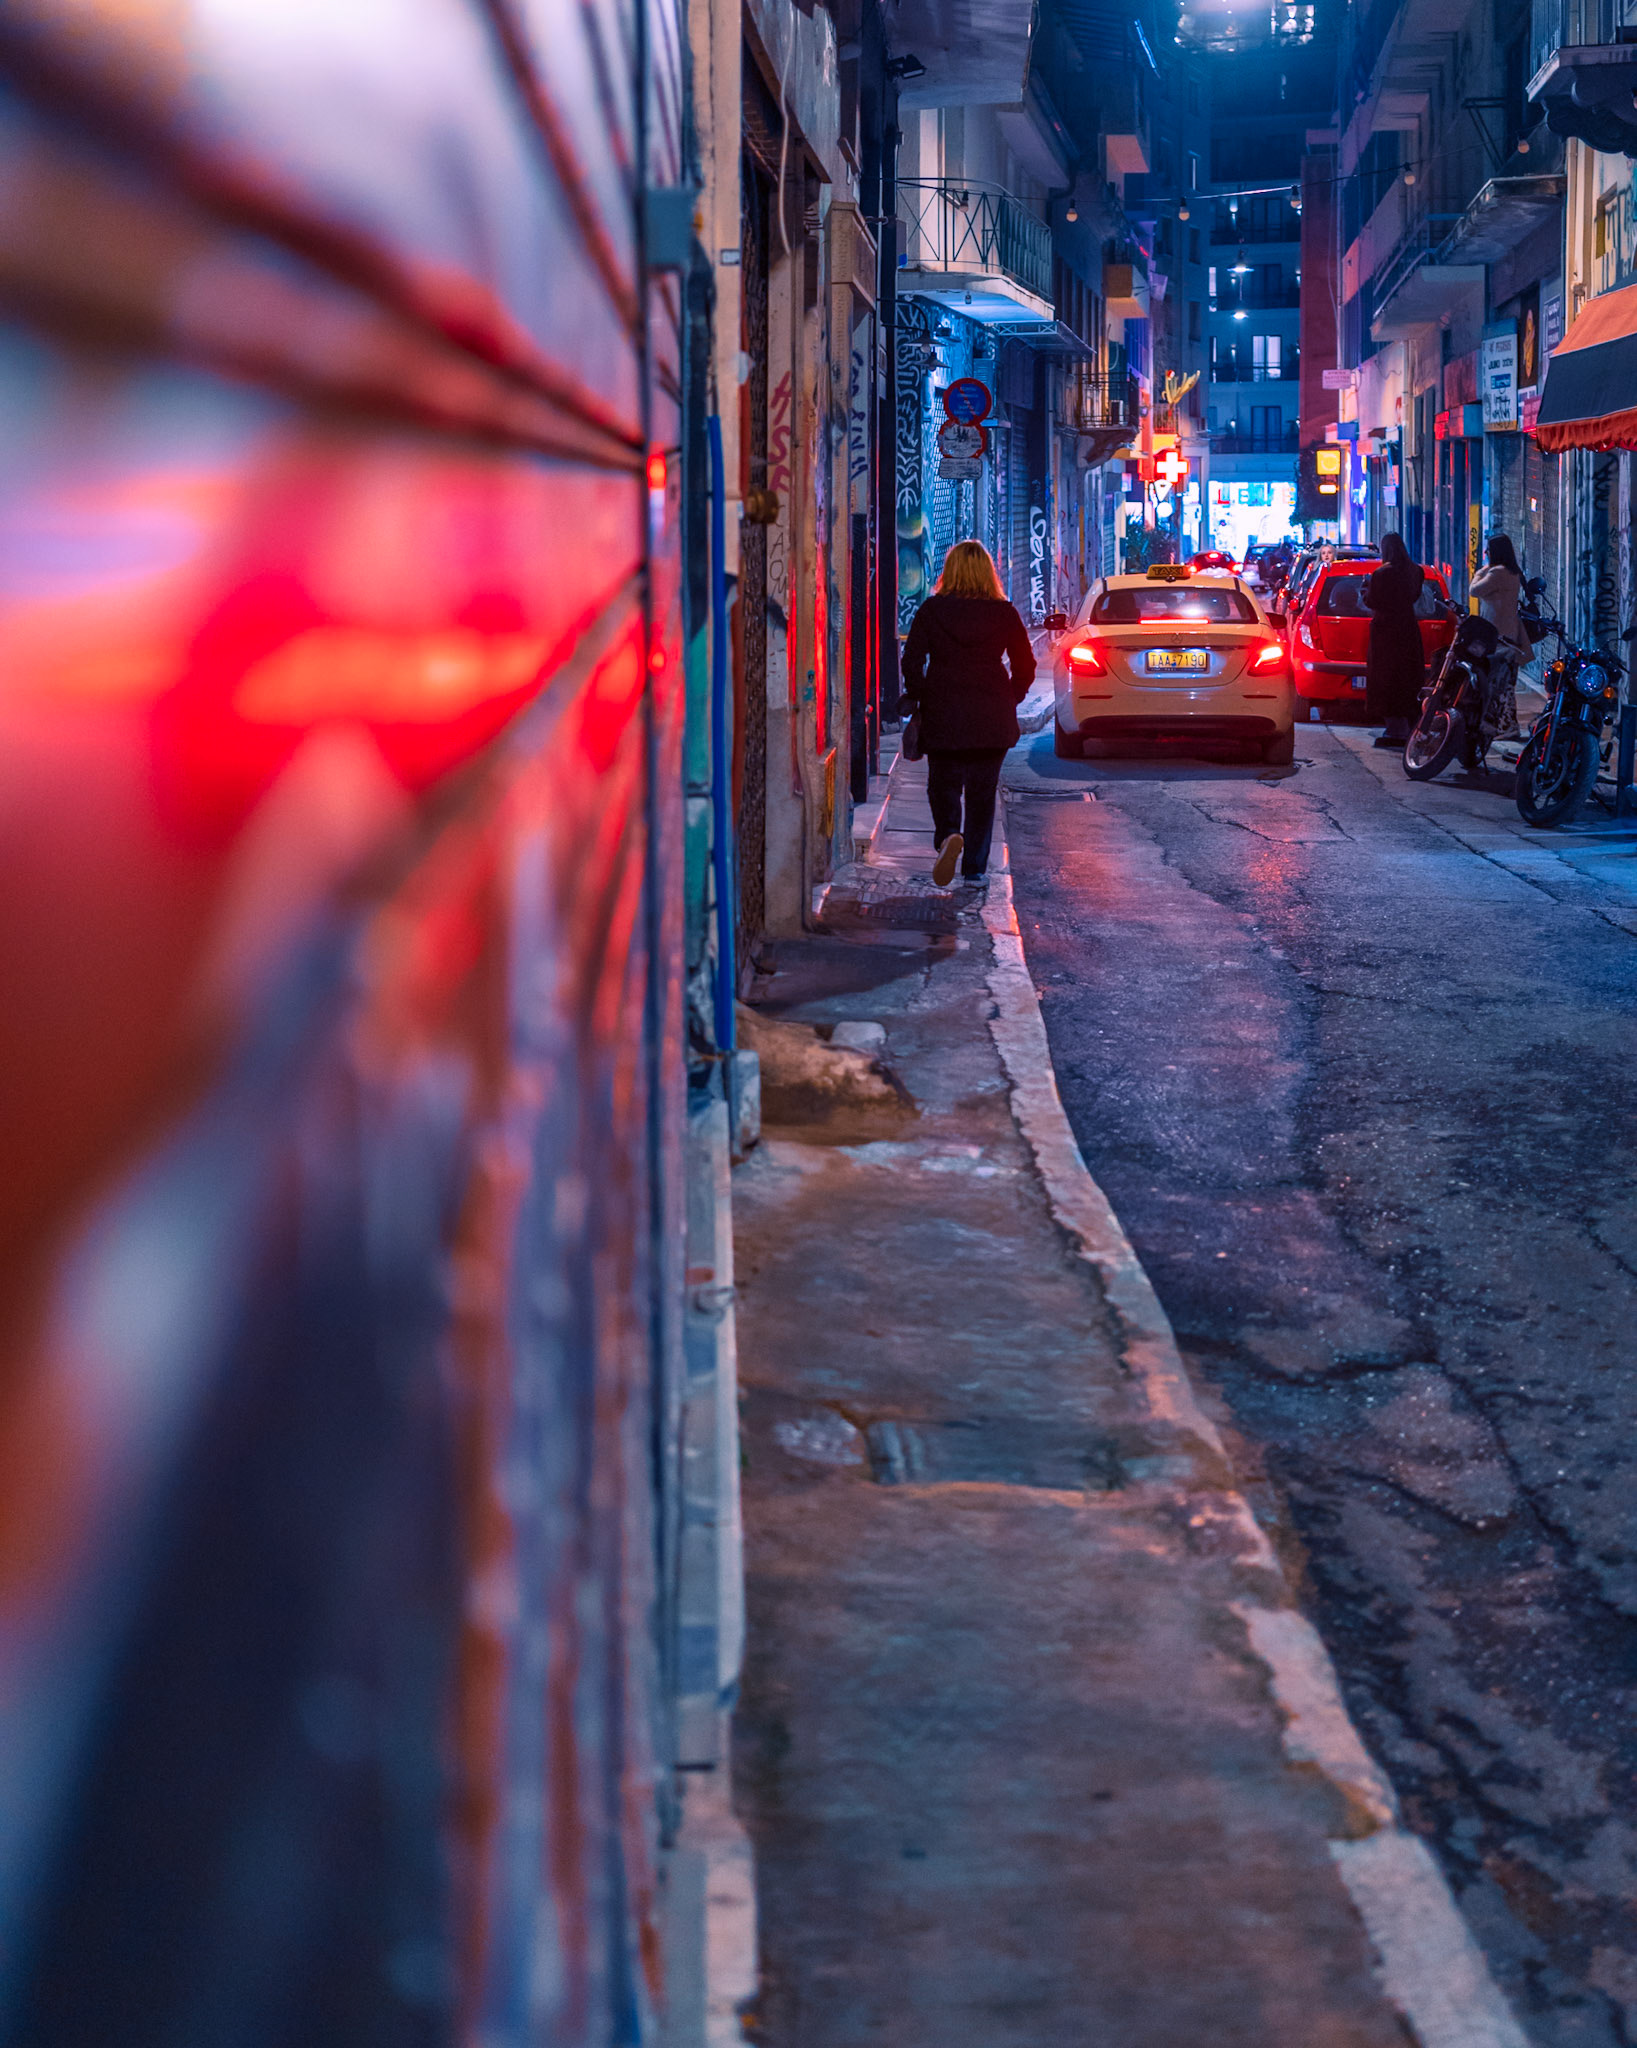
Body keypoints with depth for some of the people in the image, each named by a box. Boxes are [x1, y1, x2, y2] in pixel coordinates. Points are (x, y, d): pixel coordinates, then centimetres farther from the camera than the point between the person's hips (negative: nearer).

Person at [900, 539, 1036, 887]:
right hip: (993, 718, 1)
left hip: (943, 715, -1)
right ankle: (974, 867, 10)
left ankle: (949, 835, -21)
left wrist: (917, 700, 7)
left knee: (943, 784, 9)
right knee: (982, 792, 11)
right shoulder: (1004, 614, 0)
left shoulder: (931, 611, -2)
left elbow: (912, 660, -5)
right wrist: (1008, 701, 14)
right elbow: (1025, 666, 2)